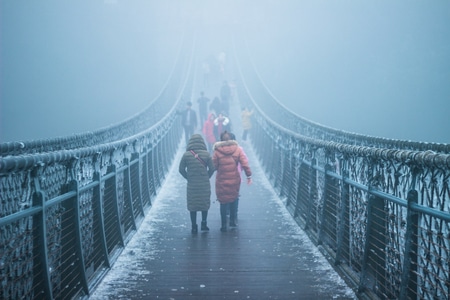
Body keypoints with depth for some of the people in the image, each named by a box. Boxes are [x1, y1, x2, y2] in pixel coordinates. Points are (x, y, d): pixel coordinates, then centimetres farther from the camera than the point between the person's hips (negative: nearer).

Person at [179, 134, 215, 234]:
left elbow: (181, 169, -3)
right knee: (205, 203, 18)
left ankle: (194, 227, 12)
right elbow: (212, 168, -4)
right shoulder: (206, 154, -7)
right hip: (205, 184, 0)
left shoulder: (186, 155, -7)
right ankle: (204, 223, 17)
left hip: (191, 185, 0)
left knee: (192, 206, 10)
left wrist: (188, 177, 11)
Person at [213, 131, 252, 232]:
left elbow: (214, 166, -6)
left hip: (222, 181, -2)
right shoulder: (237, 149, -4)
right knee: (233, 199, 21)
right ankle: (232, 221, 24)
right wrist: (249, 175, 0)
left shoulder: (217, 151, -10)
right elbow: (245, 164, -7)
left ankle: (224, 225, 6)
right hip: (235, 180, 2)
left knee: (223, 202, 5)